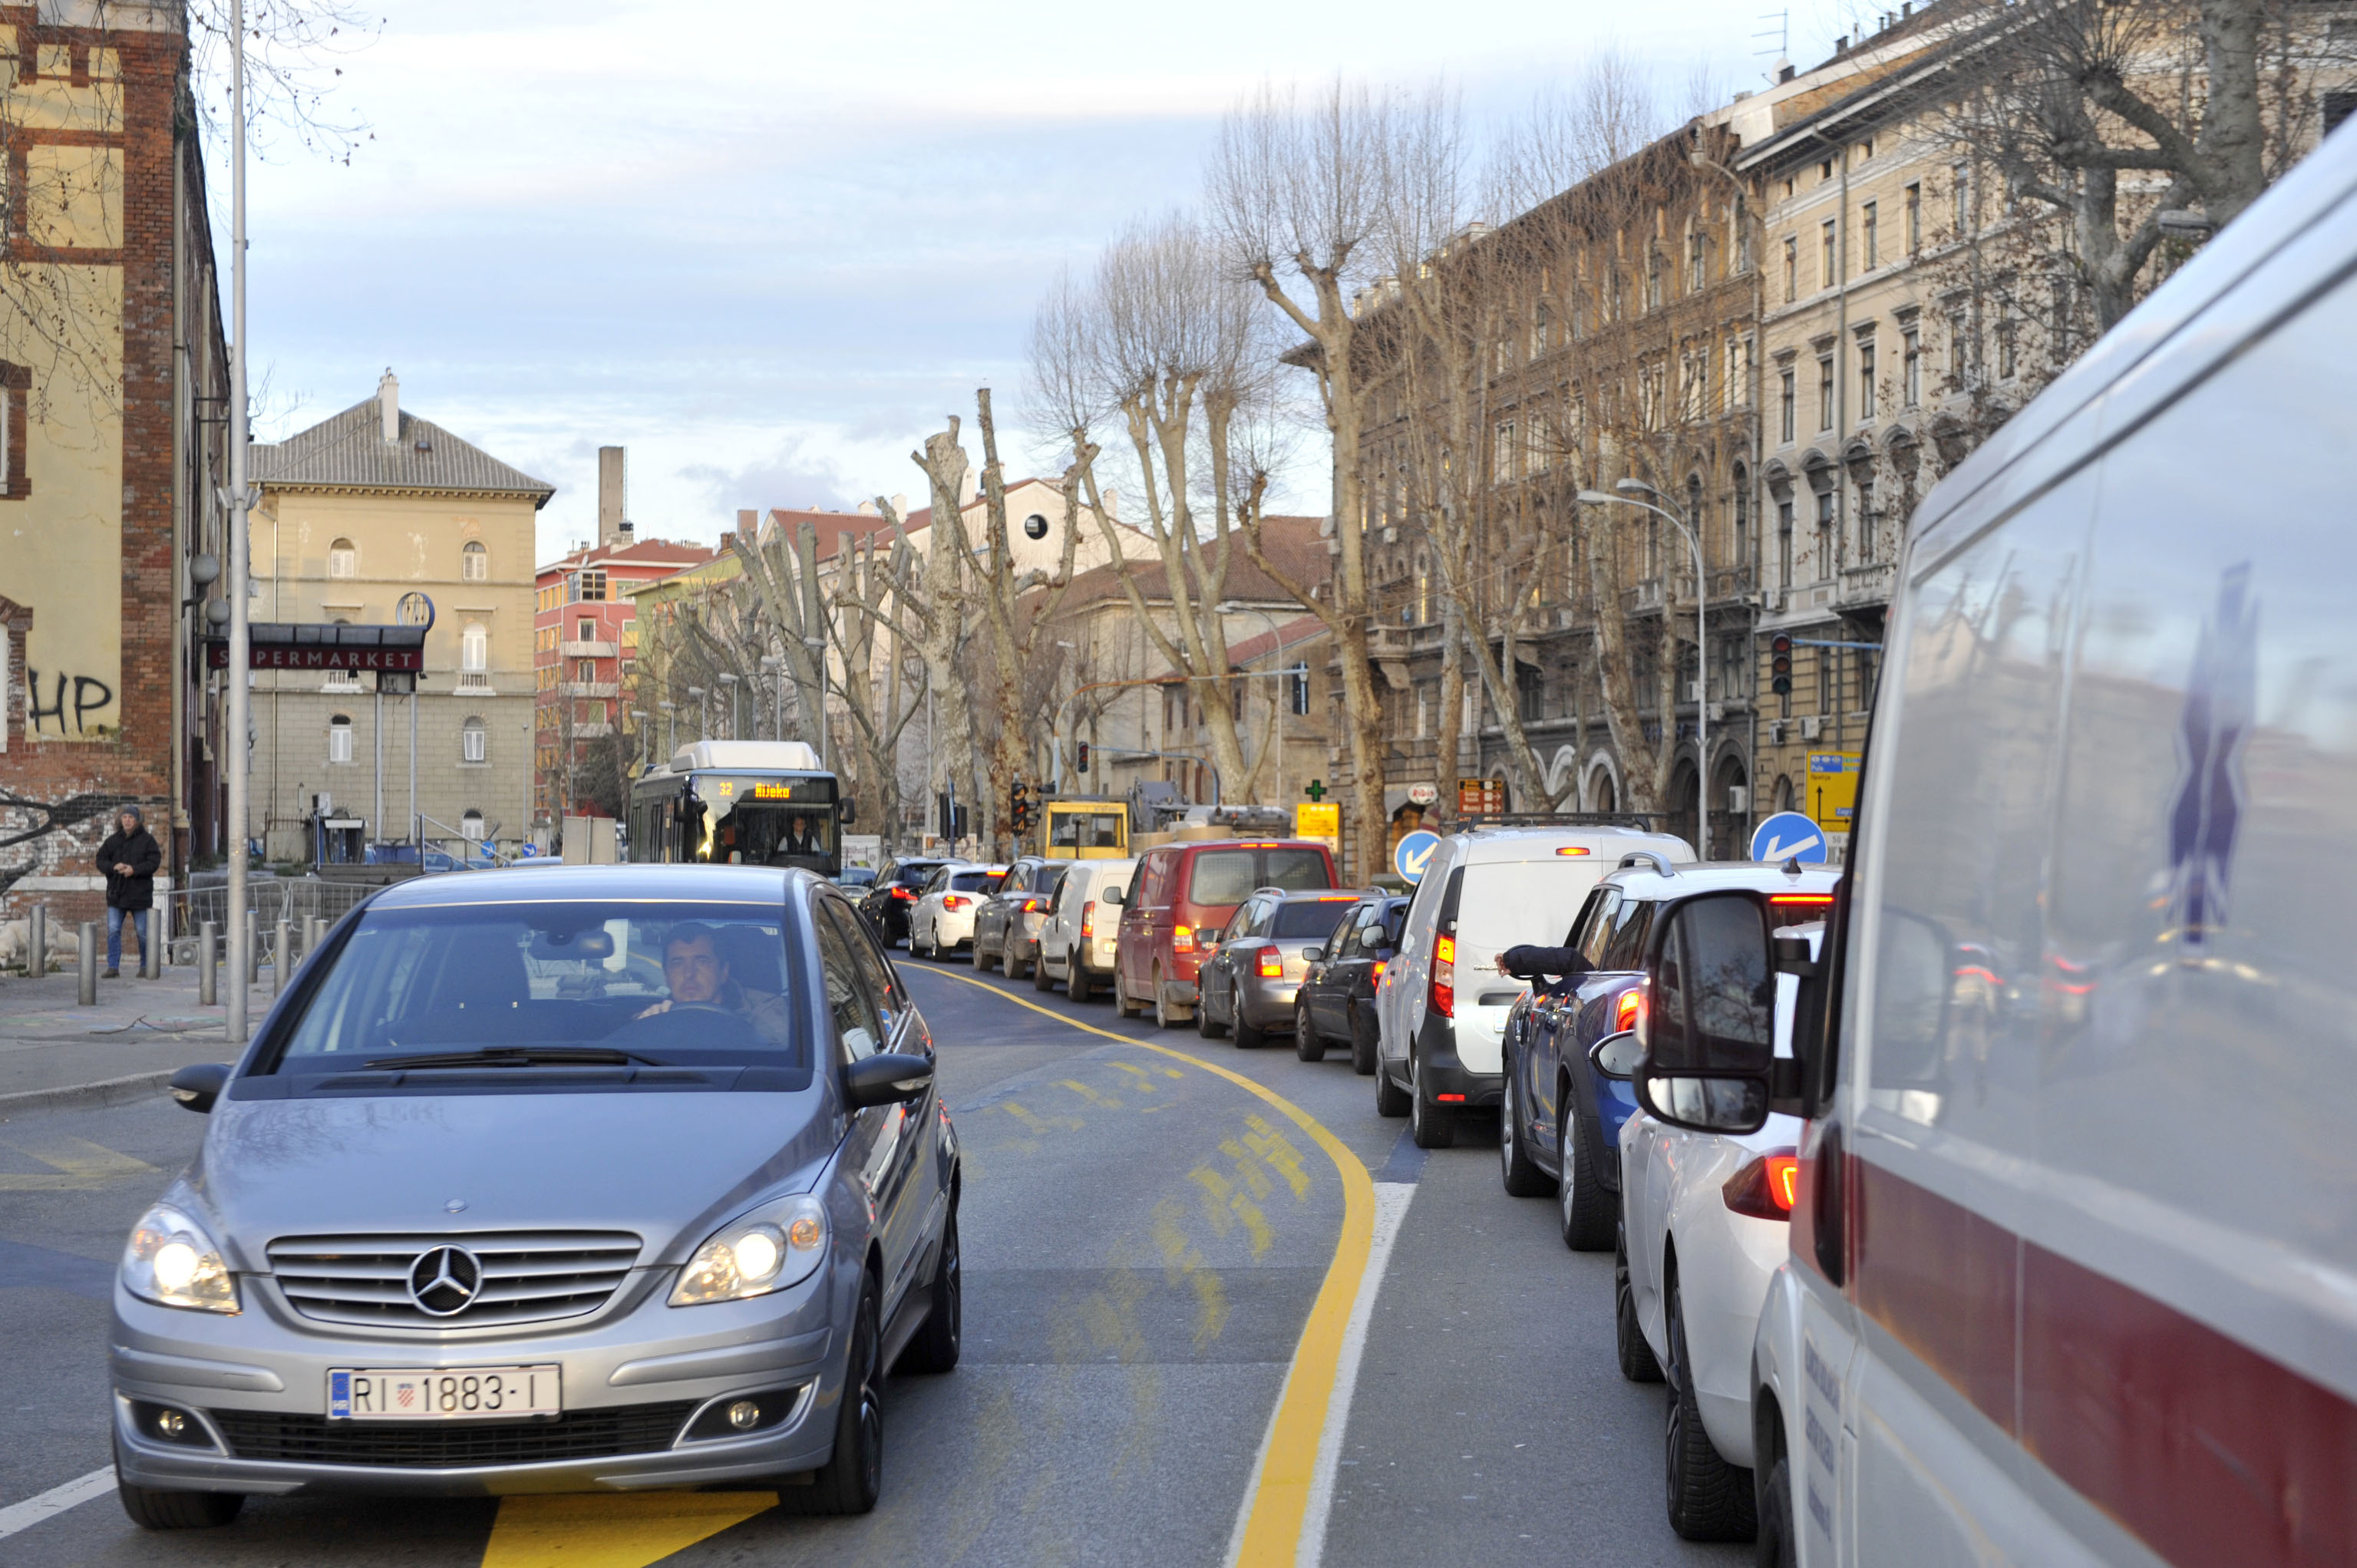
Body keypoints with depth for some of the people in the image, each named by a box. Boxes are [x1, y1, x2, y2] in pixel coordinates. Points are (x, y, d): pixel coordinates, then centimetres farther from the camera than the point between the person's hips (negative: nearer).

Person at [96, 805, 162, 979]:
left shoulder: (147, 840, -1)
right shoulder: (112, 840, 9)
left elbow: (154, 862, -8)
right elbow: (100, 860, 7)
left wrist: (134, 870, -21)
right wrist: (114, 867, -13)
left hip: (139, 893, -3)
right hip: (116, 894, 3)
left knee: (143, 933, 5)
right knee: (113, 931, -5)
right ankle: (113, 967, -3)